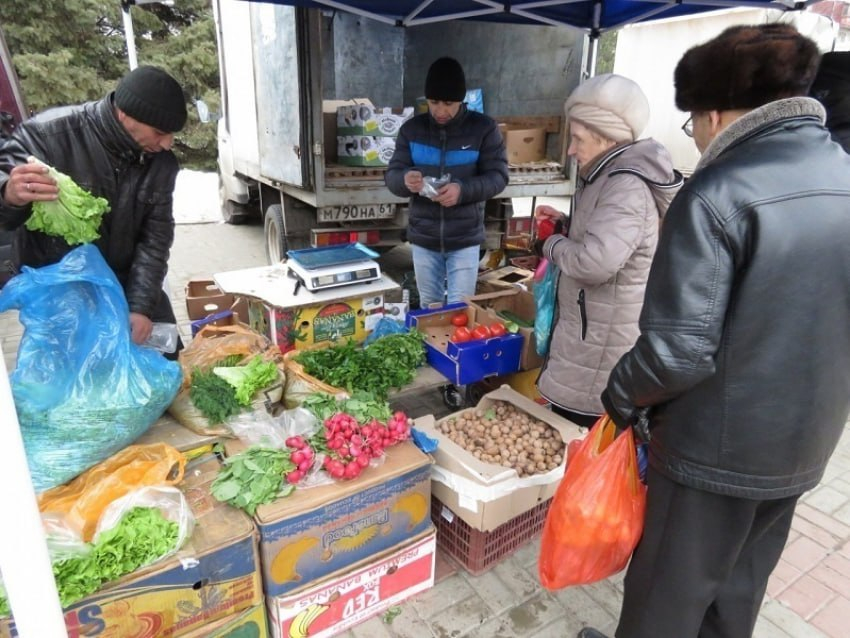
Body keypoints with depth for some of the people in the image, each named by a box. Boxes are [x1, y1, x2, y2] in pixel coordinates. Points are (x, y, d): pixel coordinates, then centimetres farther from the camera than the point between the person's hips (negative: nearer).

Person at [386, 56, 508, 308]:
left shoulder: (484, 128, -6)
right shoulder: (411, 129, 0)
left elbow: (498, 176, -9)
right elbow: (392, 176, -2)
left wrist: (463, 190, -28)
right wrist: (405, 180, -27)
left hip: (465, 239, -2)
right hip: (423, 238, 3)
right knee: (429, 307, 17)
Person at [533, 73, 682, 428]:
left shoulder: (628, 187, -21)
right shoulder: (612, 177, 13)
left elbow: (595, 261, -32)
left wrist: (552, 246, -13)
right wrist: (565, 224, 12)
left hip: (605, 339, -10)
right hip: (593, 328, 11)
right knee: (568, 424, 19)